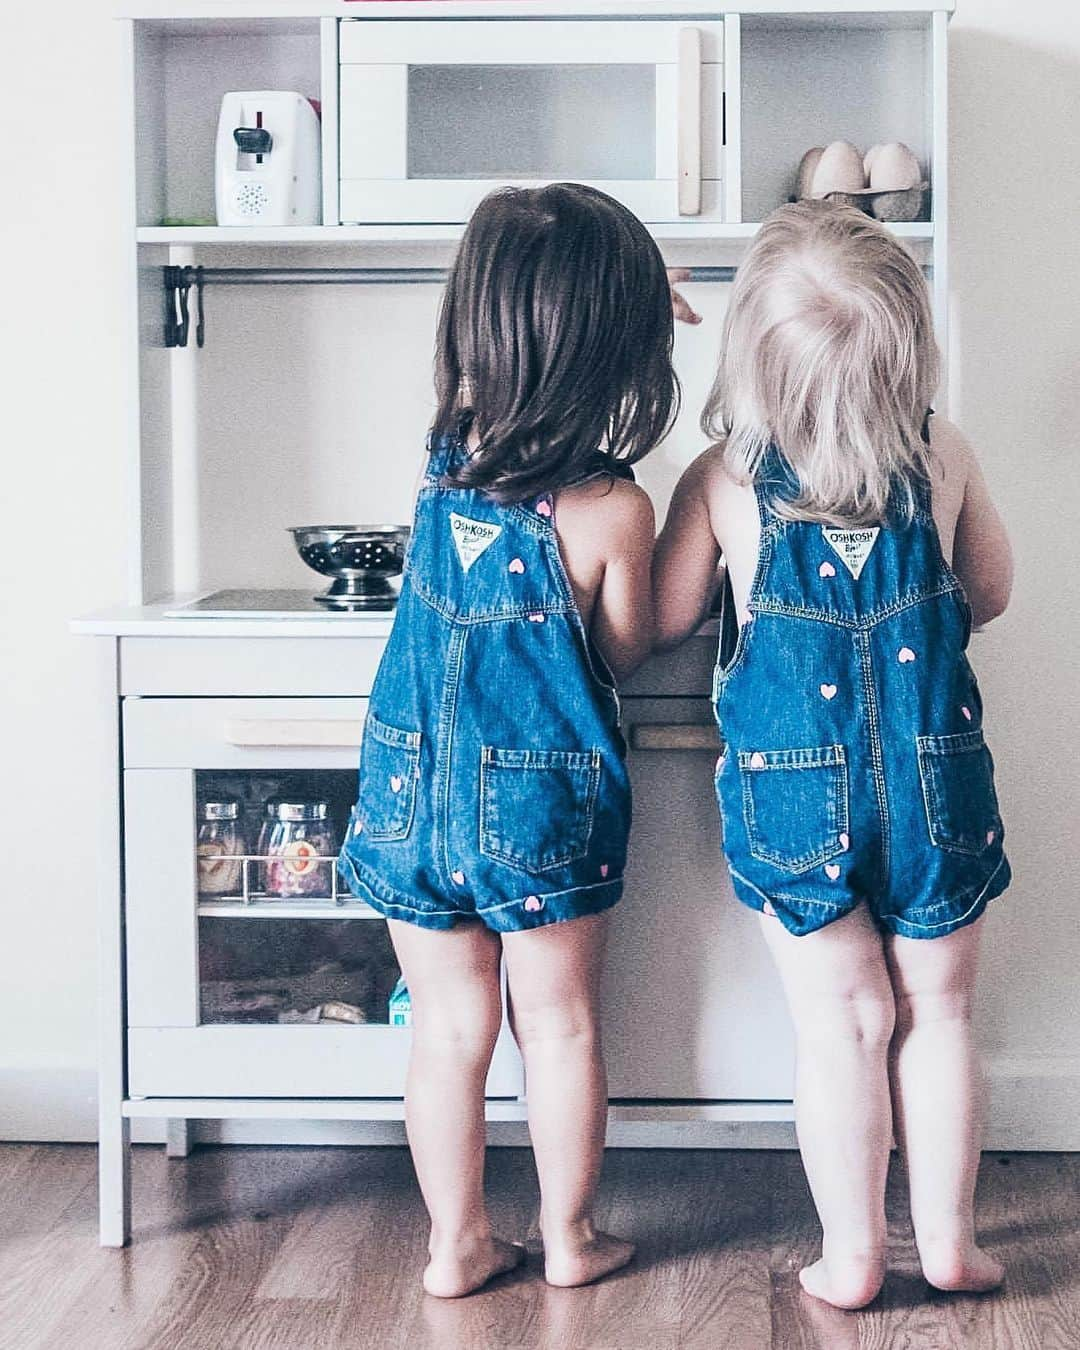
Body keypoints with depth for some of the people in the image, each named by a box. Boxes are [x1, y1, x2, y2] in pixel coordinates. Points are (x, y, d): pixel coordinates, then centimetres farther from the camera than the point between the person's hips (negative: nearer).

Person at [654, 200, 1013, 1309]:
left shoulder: (723, 480, -12)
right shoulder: (946, 460, -6)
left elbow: (658, 627, -1)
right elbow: (990, 593, 10)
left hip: (793, 790, -1)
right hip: (935, 781, 1)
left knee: (841, 1023, 11)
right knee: (936, 1013, 15)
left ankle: (850, 1254, 22)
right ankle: (947, 1240, 26)